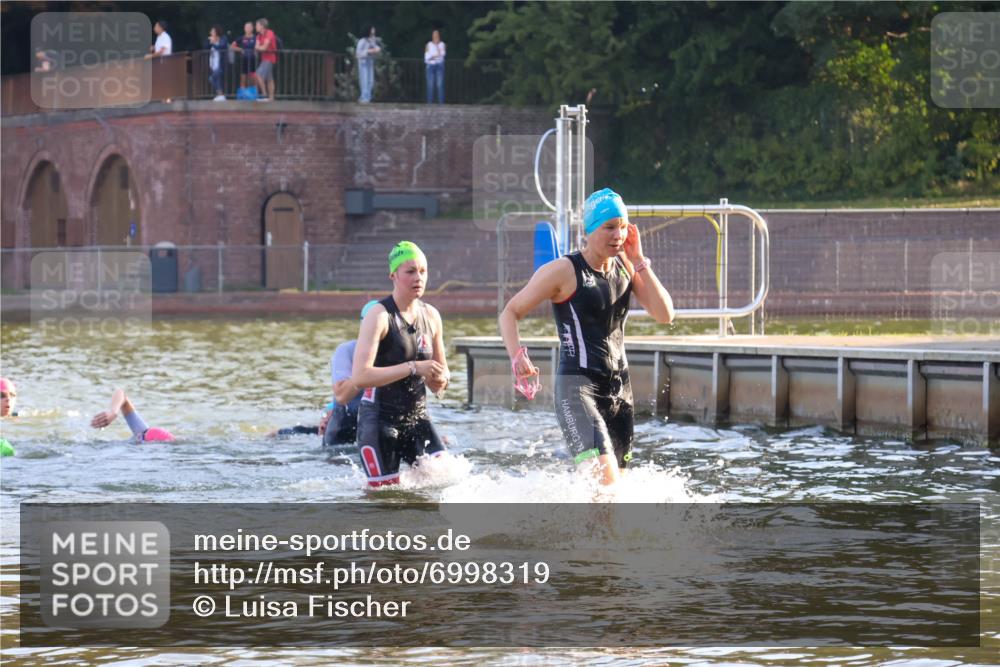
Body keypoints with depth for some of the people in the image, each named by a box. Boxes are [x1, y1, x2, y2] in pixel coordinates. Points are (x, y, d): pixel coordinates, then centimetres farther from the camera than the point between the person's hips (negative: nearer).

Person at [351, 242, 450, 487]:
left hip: (416, 418, 6)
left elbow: (441, 368, 20)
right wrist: (413, 368, -27)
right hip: (379, 419, -6)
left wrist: (440, 380, -5)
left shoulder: (431, 316, 6)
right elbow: (359, 377, -25)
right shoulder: (379, 316, -14)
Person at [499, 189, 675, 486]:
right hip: (577, 386, -7)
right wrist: (517, 357, -21)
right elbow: (510, 313, -3)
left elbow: (665, 314, -1)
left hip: (618, 387, 7)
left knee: (616, 481, 11)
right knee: (603, 477, -27)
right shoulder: (564, 271, -8)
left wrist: (639, 261, -5)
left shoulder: (625, 267, 8)